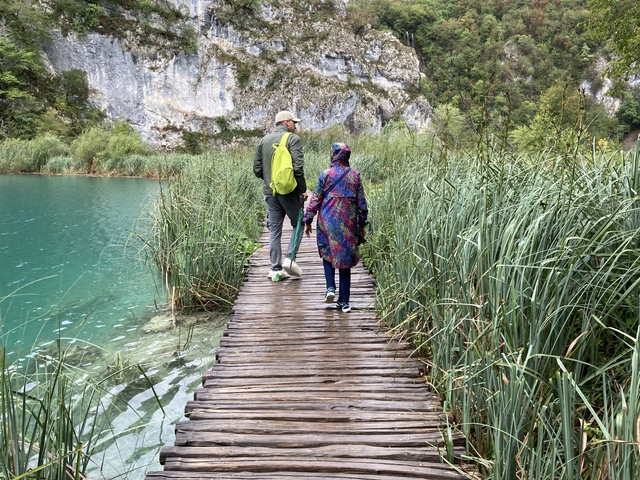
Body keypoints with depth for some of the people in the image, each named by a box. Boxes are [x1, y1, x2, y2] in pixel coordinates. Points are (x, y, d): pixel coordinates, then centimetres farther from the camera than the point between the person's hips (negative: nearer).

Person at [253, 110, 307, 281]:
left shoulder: (264, 140, 12)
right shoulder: (293, 139, -5)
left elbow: (257, 169, 11)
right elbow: (298, 167, -15)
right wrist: (303, 189, -7)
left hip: (270, 192, 5)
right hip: (290, 191, -5)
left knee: (274, 231, 8)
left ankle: (275, 269, 9)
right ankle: (289, 258, -1)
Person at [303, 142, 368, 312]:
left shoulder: (325, 175, -5)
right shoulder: (355, 175, 2)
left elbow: (315, 200, -3)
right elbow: (361, 203, 5)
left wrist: (307, 221, 6)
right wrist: (362, 224, 15)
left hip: (328, 222, -2)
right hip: (348, 224, 2)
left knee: (327, 254, 18)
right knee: (345, 259, 7)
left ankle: (330, 288, 0)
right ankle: (344, 301, 10)